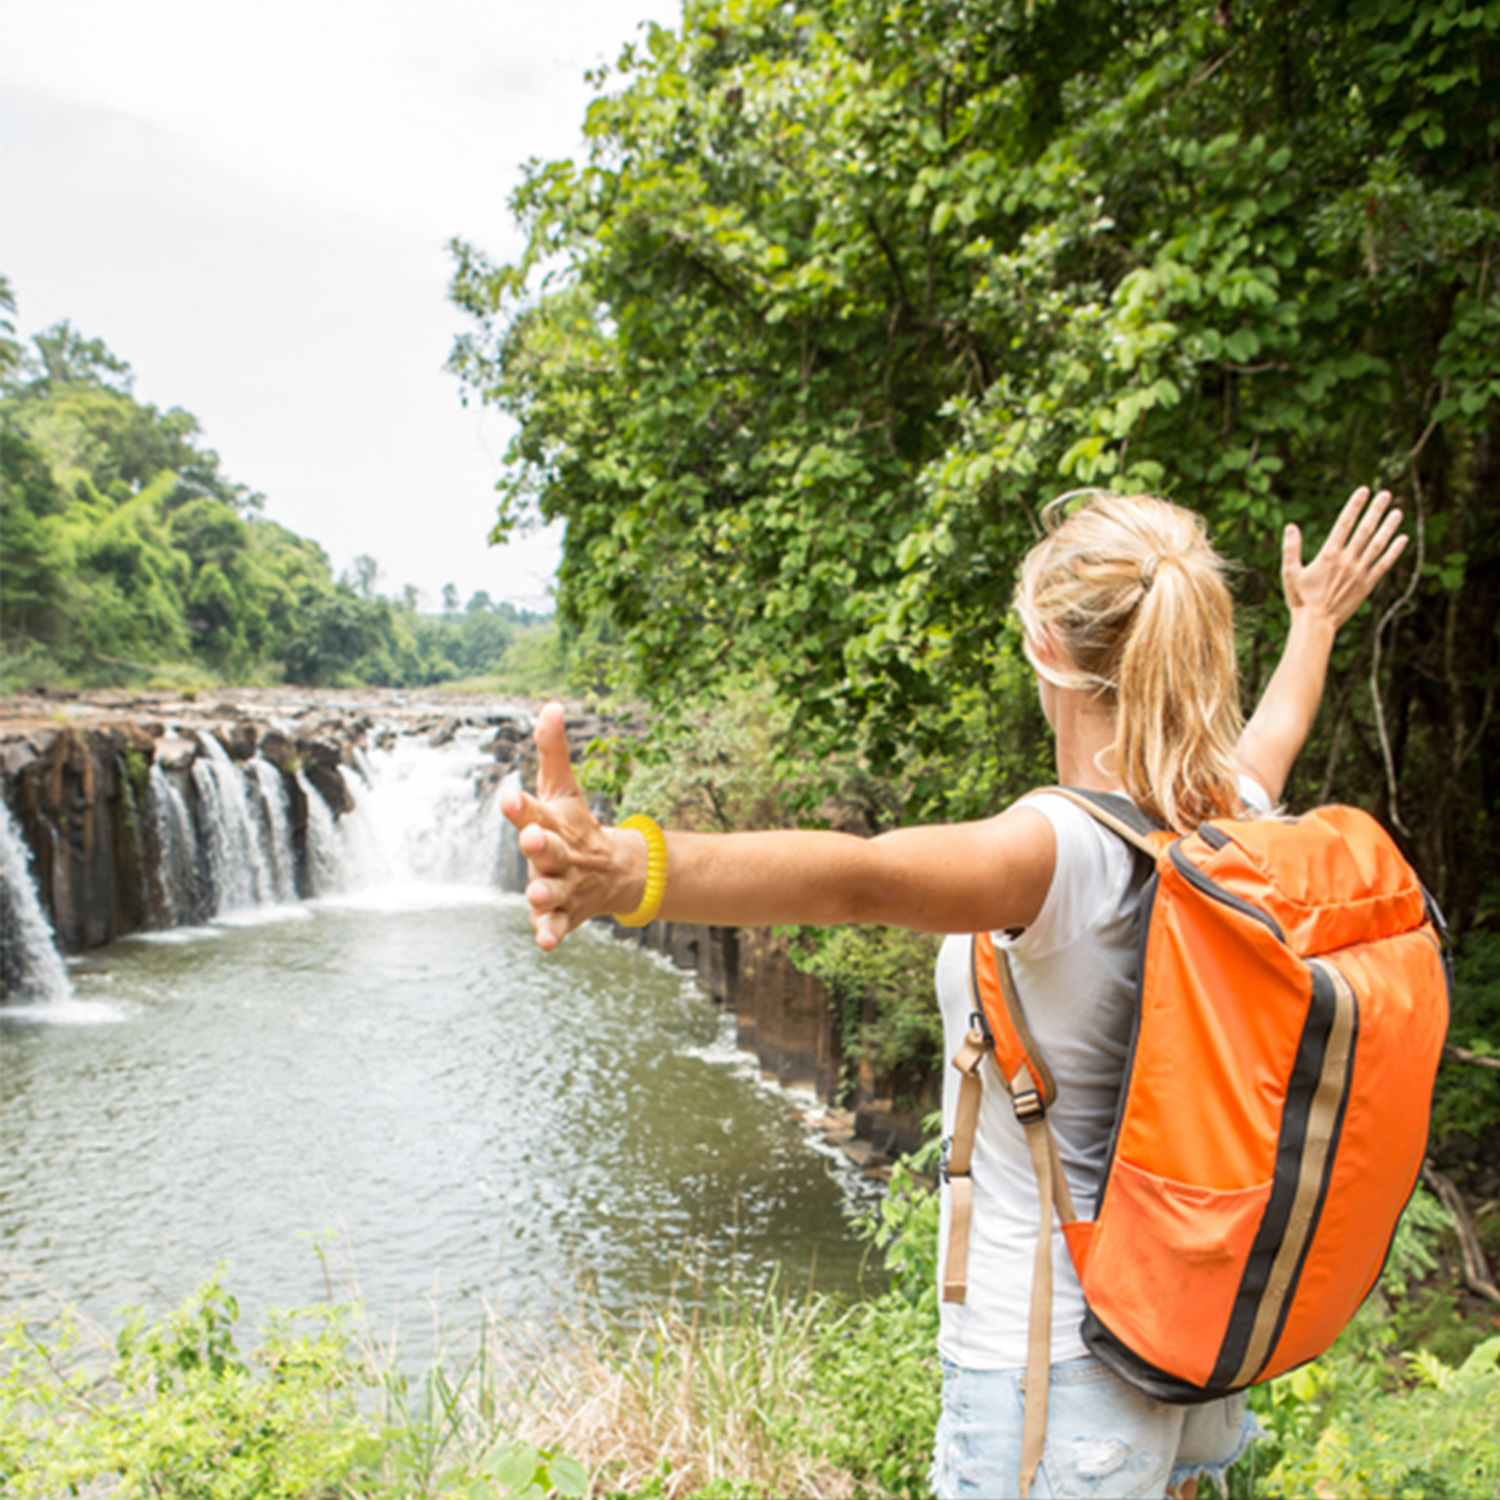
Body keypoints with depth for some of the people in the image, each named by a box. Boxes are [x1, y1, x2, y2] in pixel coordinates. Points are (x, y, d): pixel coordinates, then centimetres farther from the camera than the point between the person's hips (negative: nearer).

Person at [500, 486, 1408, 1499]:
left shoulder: (1071, 853, -29)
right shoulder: (1236, 818, -5)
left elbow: (864, 876, -49)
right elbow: (1276, 728, 19)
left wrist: (628, 867, -64)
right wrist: (1317, 620, 39)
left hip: (1057, 1363, -7)